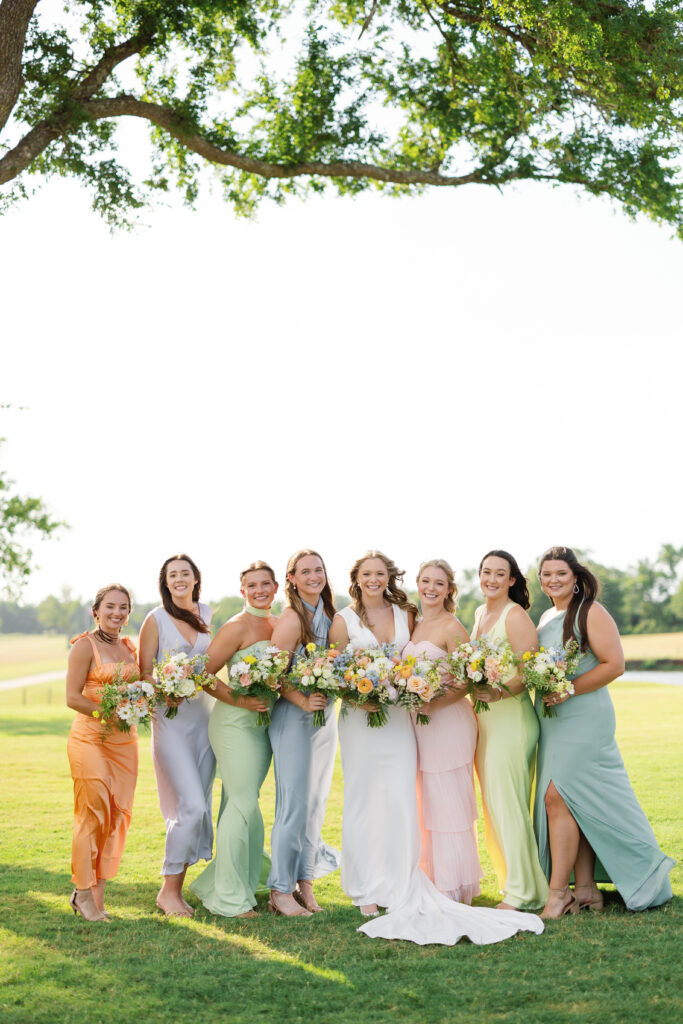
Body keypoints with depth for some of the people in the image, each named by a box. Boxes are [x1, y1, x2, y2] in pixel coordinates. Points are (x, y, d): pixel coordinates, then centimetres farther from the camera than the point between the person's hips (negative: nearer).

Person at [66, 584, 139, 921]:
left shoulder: (129, 647, 14)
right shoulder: (85, 646, -5)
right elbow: (72, 697, -10)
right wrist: (110, 716, -18)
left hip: (124, 741, 6)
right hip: (90, 739, -6)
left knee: (118, 815, 4)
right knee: (93, 813, -6)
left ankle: (97, 893, 14)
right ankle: (83, 892, 8)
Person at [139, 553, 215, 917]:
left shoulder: (207, 614, 10)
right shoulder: (156, 620, -4)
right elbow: (143, 674, -5)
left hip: (205, 716, 5)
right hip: (171, 718, -5)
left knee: (200, 806, 5)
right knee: (192, 806, -13)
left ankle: (178, 885, 15)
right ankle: (168, 891, -1)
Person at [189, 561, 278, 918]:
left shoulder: (277, 625, 11)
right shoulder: (237, 627, -11)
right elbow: (204, 674, -13)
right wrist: (240, 701, -19)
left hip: (262, 724, 7)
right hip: (235, 723, -7)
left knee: (240, 802, 15)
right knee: (243, 803, -8)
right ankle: (230, 897, 2)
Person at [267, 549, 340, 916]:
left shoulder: (328, 615, 8)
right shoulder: (291, 619, -14)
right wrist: (303, 701, -23)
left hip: (326, 716, 7)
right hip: (293, 718, -7)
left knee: (317, 801, 11)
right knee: (295, 803, -4)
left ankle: (304, 881, 21)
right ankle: (281, 889, 7)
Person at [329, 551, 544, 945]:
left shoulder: (405, 614, 9)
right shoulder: (344, 620, 2)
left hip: (399, 717, 2)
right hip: (360, 718, -2)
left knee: (402, 800, -2)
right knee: (363, 801, 2)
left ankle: (401, 886, 8)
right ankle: (367, 890, 13)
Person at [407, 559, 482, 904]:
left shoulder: (452, 628, -10)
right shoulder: (414, 624, 12)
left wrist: (431, 703, -22)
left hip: (449, 721, -7)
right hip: (420, 723, 7)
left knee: (449, 803, -2)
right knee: (428, 803, 12)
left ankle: (457, 891, 7)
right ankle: (434, 881, 21)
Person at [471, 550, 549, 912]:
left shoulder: (515, 615, -11)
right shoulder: (480, 613, 15)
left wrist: (495, 693, -27)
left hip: (511, 716, -9)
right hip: (483, 716, 9)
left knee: (507, 804, -6)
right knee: (491, 803, 11)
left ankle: (522, 892, 2)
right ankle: (510, 878, 20)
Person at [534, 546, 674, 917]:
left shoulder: (591, 613, -8)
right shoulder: (546, 618, 16)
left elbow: (614, 664, -14)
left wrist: (568, 691, -18)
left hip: (583, 717, -8)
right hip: (553, 720, 8)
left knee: (558, 796, -13)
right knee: (577, 804, 8)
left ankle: (558, 892, -7)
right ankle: (585, 889, 13)